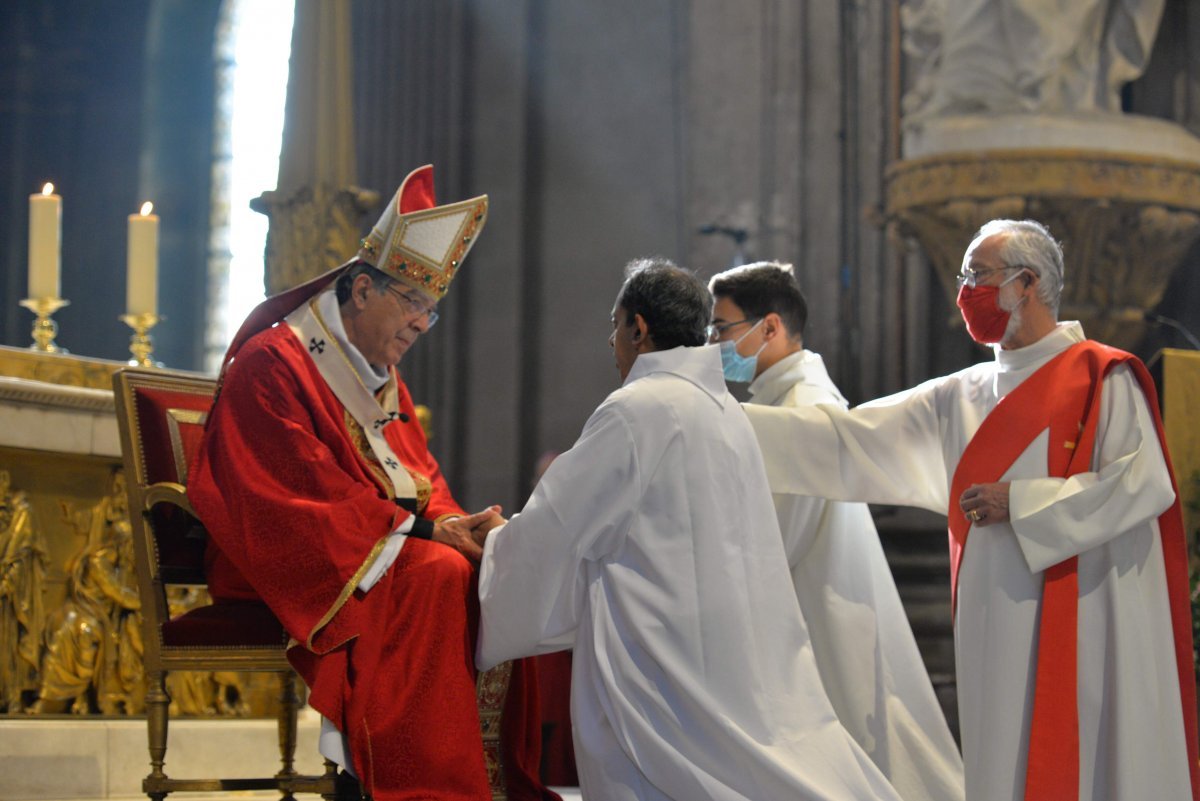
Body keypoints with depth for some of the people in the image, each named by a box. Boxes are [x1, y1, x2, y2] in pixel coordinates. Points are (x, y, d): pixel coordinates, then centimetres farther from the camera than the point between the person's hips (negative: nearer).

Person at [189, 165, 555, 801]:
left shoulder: (381, 379, 19)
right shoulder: (273, 363, -10)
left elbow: (418, 475, 16)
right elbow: (306, 492, -17)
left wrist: (447, 521, -7)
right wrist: (421, 529, -20)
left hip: (383, 544, 8)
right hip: (295, 568, -8)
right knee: (439, 576, -31)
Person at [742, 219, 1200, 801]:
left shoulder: (1103, 379, -4)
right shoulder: (961, 398, 13)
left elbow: (1145, 484, -15)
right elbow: (849, 437, 11)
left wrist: (1021, 503, -13)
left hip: (1089, 630, -6)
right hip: (1000, 634, 6)